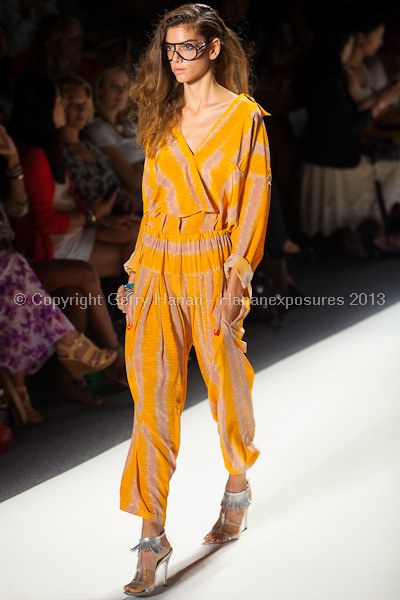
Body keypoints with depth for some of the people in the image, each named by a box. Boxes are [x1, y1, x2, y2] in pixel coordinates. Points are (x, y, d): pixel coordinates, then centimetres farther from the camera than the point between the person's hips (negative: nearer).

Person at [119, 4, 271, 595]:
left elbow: (253, 199, -7)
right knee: (152, 396, -2)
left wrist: (236, 279, -14)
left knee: (225, 382, 11)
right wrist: (140, 271, 9)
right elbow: (153, 195, 14)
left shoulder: (243, 115, -4)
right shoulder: (162, 116, 10)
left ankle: (238, 487, 39)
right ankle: (153, 533, 2)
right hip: (158, 266, 4)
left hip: (213, 264, -4)